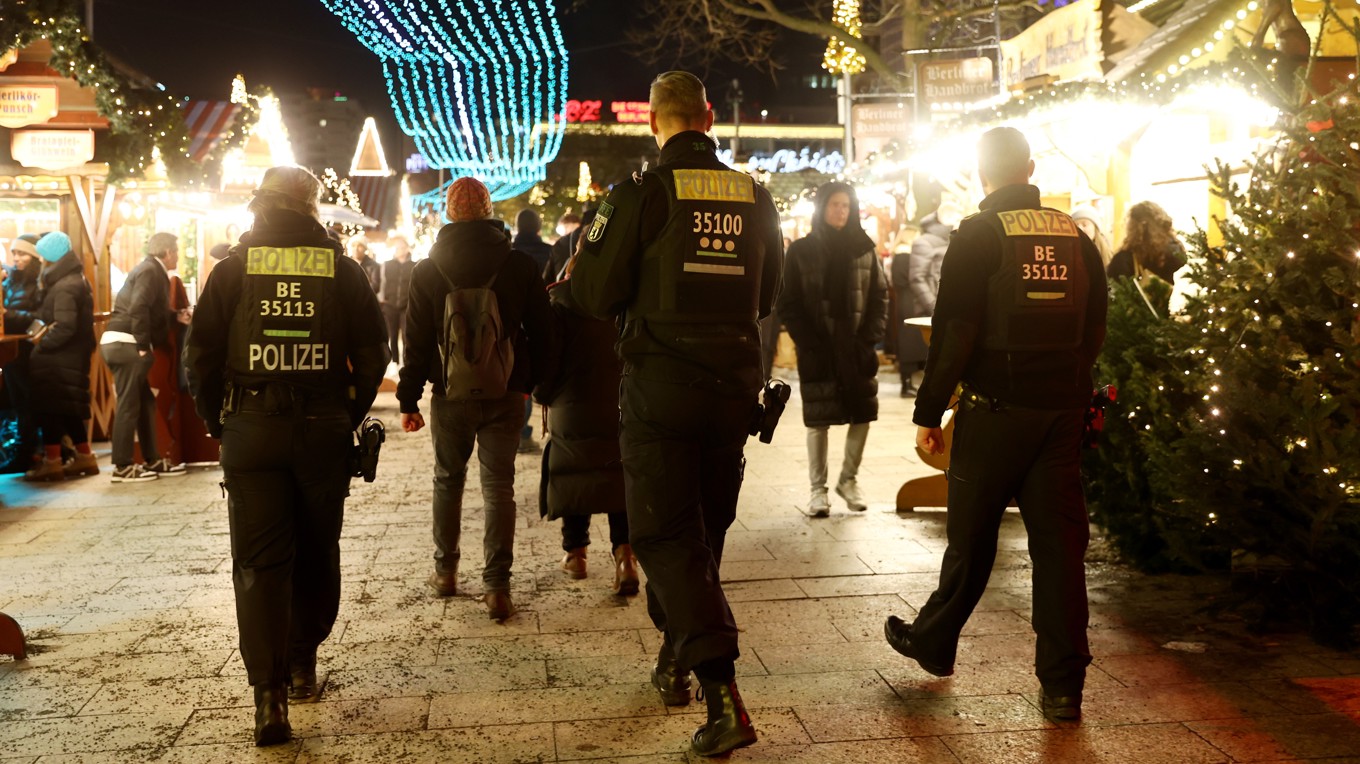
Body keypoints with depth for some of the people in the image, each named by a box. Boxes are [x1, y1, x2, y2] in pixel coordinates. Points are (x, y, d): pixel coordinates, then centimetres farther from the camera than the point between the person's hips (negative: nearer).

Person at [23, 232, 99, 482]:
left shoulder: (65, 287, -18)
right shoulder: (75, 279, 13)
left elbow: (64, 327, -26)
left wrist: (42, 344, -13)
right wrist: (45, 330, -1)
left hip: (59, 358, -10)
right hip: (72, 356, 10)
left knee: (48, 407, -3)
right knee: (67, 408, 15)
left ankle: (52, 462, 0)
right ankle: (84, 458, 18)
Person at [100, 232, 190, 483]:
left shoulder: (149, 270, 19)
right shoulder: (151, 271, -11)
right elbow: (139, 309, -22)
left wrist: (176, 316, 14)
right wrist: (144, 346, -19)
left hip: (124, 344, 10)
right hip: (126, 344, -10)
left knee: (145, 403, 13)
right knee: (128, 405, -5)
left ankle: (152, 461, 20)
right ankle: (122, 467, 0)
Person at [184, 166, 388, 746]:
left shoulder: (235, 266, 2)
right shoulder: (341, 267, 4)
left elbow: (201, 351, -1)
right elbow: (372, 354, 0)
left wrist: (215, 420, 9)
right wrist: (349, 418, 10)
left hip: (251, 428, -1)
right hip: (323, 429, 1)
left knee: (259, 561, 0)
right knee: (317, 551, 15)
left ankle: (269, 695, -6)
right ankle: (302, 664, 27)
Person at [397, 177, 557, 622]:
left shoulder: (427, 270, -3)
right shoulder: (520, 265, -4)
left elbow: (416, 342, -2)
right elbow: (542, 331, 0)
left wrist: (409, 401, 4)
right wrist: (533, 381, 13)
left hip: (451, 394, 1)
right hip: (505, 393, 0)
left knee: (448, 480, 18)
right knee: (499, 486, 3)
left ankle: (445, 571, 26)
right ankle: (497, 588, 0)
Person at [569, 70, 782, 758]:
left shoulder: (642, 193, -10)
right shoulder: (755, 197, 4)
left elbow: (594, 294, -7)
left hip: (659, 385, -5)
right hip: (732, 385, 5)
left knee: (665, 536, -1)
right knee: (704, 529, 18)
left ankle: (723, 693, -13)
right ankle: (675, 662, 36)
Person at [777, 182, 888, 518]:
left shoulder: (865, 249, 9)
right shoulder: (801, 251, 2)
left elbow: (880, 297, 9)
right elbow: (788, 304, 0)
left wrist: (869, 338, -5)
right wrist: (810, 343, -10)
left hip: (857, 349, 2)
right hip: (817, 351, -2)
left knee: (862, 414, 4)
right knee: (818, 419, 1)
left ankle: (849, 480, 23)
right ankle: (818, 488, 12)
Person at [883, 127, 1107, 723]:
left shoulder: (977, 235, -8)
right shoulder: (1076, 236, 7)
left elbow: (953, 333, -13)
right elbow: (1095, 327, 13)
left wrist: (928, 412, -6)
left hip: (995, 409, -4)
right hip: (1063, 412, 4)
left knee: (971, 539, 10)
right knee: (1059, 543, 6)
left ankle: (932, 644, 30)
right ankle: (1062, 686, 10)